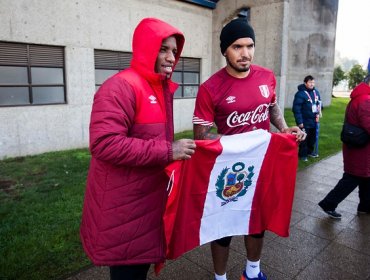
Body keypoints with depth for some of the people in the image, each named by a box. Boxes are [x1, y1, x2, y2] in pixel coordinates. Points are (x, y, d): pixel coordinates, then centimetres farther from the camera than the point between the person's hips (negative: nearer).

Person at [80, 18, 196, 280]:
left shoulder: (162, 88, 11)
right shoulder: (121, 87, -19)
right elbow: (104, 144, -29)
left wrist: (175, 149, 6)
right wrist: (167, 152, -26)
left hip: (149, 195, 9)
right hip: (123, 204, -8)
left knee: (143, 257, 22)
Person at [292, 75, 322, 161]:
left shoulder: (316, 92, 7)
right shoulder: (300, 94, -17)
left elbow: (319, 103, 19)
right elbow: (296, 109, -20)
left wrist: (318, 113, 3)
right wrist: (299, 122, -21)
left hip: (314, 120, 7)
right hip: (305, 121, -7)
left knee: (313, 137, 17)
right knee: (304, 138, 1)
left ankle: (310, 151, 35)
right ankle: (302, 154, 14)